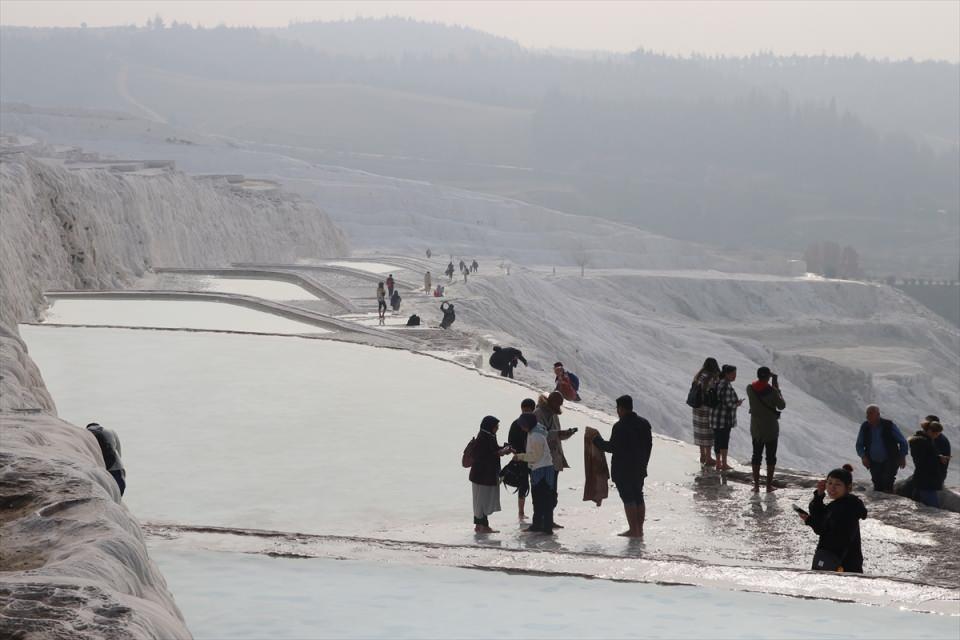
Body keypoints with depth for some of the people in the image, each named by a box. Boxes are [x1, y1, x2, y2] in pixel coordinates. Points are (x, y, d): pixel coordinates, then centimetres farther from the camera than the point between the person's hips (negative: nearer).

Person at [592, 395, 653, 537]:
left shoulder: (620, 427, -19)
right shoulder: (644, 423, 6)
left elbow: (612, 447, -17)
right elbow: (649, 445, 11)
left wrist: (597, 441, -1)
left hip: (623, 470, -7)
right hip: (639, 469, 7)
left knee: (628, 498, -3)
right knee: (638, 497, 15)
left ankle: (633, 530, -4)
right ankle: (639, 529, 18)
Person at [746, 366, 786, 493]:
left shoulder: (750, 388, -7)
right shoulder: (771, 390, -19)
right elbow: (782, 406, -7)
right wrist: (777, 389, 0)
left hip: (755, 428, 3)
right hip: (771, 428, -3)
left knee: (756, 455, 12)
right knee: (771, 457, 8)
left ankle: (756, 485, 11)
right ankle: (769, 486, 9)